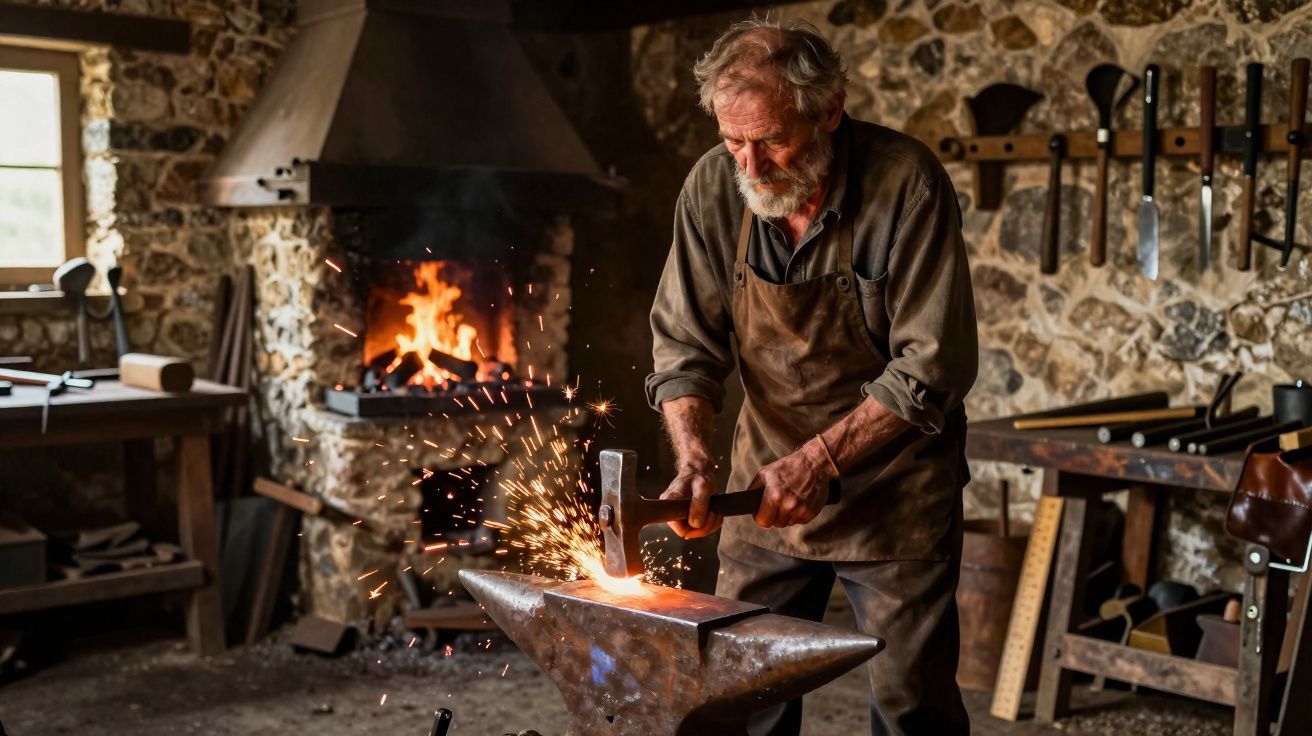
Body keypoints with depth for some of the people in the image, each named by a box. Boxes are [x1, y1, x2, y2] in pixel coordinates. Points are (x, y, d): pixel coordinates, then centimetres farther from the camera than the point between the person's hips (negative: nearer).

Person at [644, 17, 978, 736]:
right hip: (767, 475, 4)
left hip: (891, 482, -3)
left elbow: (932, 366, -19)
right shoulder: (713, 188, -9)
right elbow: (685, 345, -3)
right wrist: (694, 457, -19)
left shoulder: (907, 183, -20)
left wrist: (819, 459, -22)